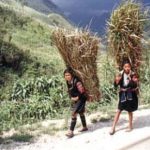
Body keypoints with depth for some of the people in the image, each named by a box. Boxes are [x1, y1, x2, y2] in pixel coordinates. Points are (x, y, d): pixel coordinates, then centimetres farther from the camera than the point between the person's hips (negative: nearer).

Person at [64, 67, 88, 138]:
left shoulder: (76, 81, -24)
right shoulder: (68, 82, 0)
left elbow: (82, 91, -23)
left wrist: (77, 98, -16)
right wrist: (71, 97, 0)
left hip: (81, 99, -9)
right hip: (74, 100, 9)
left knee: (74, 113, -14)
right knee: (81, 113, 21)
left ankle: (71, 131, -12)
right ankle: (85, 127, 38)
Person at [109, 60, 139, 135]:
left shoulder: (133, 75, -10)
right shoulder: (120, 74, -3)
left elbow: (135, 85, -19)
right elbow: (115, 85, -4)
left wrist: (131, 81, -36)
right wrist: (117, 81, -25)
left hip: (131, 95, -2)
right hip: (123, 95, 2)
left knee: (130, 111, 7)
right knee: (119, 110, 2)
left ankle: (130, 126, 25)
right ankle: (113, 128, 6)